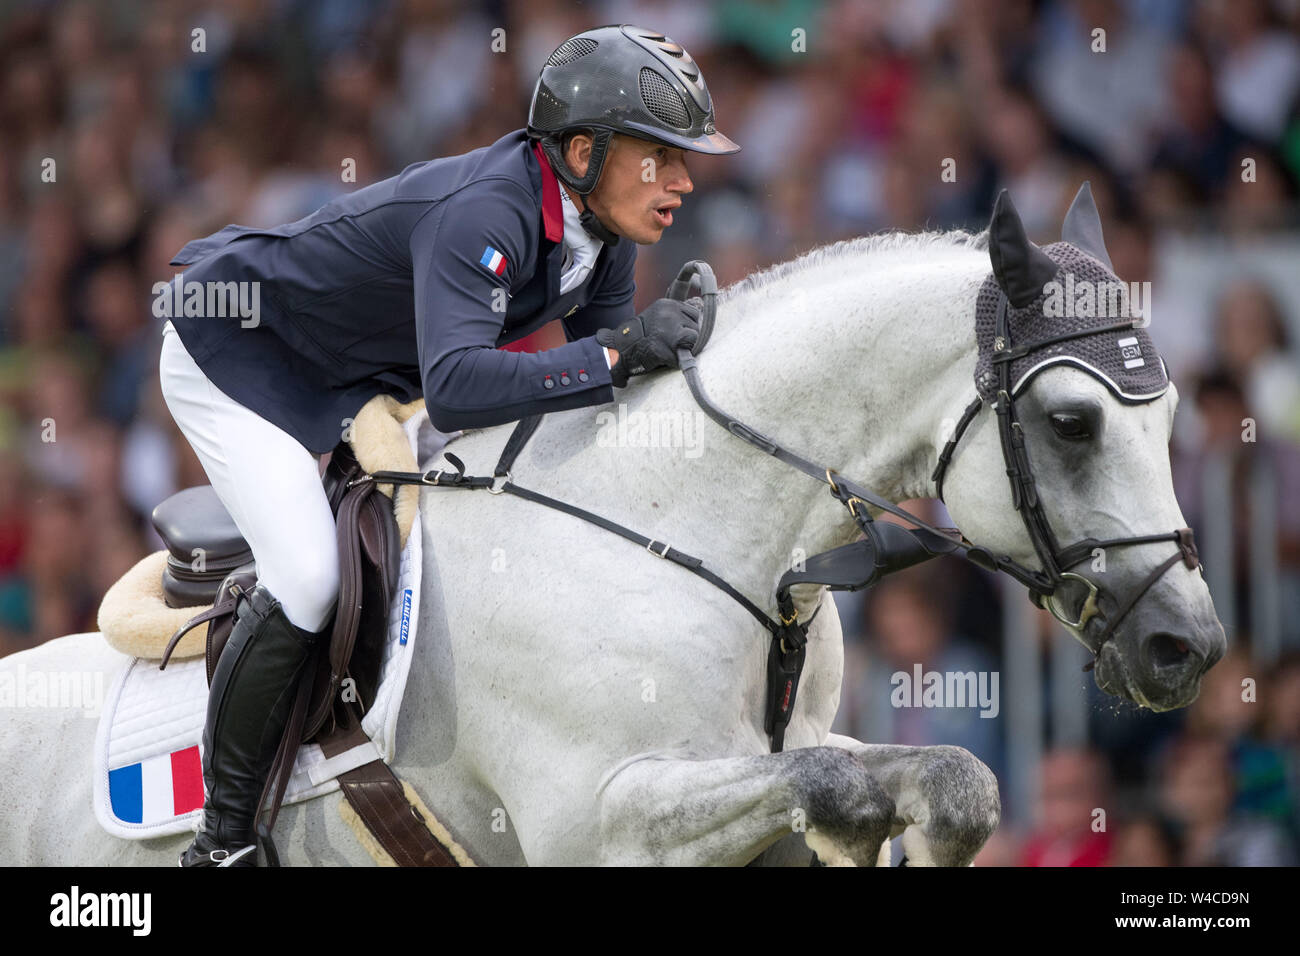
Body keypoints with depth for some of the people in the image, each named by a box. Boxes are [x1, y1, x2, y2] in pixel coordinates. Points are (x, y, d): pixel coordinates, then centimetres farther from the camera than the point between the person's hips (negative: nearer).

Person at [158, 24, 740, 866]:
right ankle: (222, 841, -10)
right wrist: (618, 352, -51)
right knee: (310, 577, -21)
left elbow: (605, 390, 1)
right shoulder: (484, 212, -38)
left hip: (357, 380, 9)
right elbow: (455, 387, -51)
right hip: (236, 356, -9)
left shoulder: (602, 230, -10)